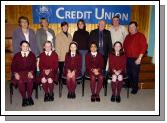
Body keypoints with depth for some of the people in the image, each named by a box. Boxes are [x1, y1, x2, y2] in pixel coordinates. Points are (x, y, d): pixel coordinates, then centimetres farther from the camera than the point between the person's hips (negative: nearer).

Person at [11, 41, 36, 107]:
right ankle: (24, 98, -11)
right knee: (20, 81, -32)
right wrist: (15, 73, -9)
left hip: (29, 72, 0)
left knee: (30, 80, -33)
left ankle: (29, 97, -11)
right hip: (19, 73, 1)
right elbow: (13, 66, 9)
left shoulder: (32, 55, 11)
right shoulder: (16, 55, 13)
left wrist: (31, 72, -13)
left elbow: (34, 65, 5)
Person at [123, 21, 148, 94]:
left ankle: (135, 88, 18)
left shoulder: (140, 36, -5)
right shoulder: (127, 36, 14)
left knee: (135, 74, 2)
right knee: (129, 73, 12)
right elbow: (124, 46, 19)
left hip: (135, 59, -5)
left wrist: (139, 58, -16)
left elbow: (144, 47, -11)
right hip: (127, 58, 5)